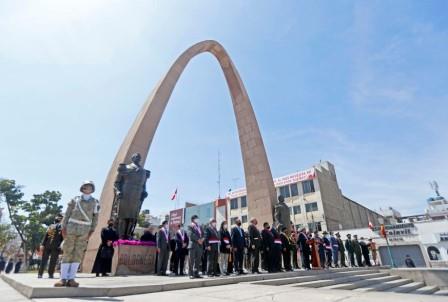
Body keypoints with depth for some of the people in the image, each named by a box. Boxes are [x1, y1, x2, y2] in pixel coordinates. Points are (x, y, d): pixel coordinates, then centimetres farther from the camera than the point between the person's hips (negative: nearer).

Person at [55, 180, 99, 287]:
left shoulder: (95, 202, 6)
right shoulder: (75, 200, 5)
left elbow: (95, 218, 5)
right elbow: (67, 214, 3)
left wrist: (91, 231, -3)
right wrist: (63, 227, -7)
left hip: (84, 230, 1)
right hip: (71, 228, 0)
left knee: (78, 254, -2)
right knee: (67, 253, 0)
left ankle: (71, 279, 1)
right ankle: (63, 279, 3)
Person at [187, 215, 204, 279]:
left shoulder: (200, 227, 20)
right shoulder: (190, 227, 0)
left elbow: (202, 234, 16)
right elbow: (191, 234, -15)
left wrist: (202, 239, -6)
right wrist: (198, 239, -18)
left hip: (199, 246, 6)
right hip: (193, 245, -6)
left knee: (198, 261, 7)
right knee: (191, 261, -2)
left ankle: (196, 273, 15)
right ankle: (191, 274, 5)